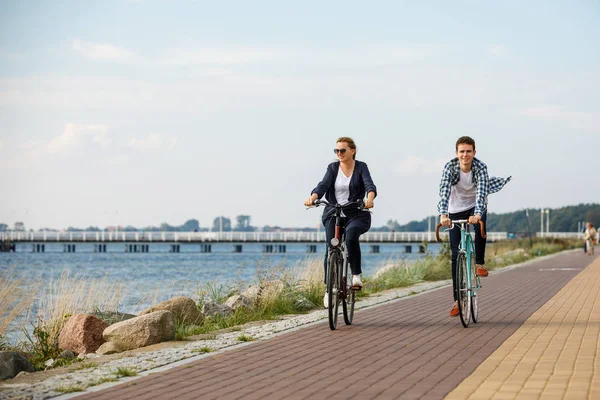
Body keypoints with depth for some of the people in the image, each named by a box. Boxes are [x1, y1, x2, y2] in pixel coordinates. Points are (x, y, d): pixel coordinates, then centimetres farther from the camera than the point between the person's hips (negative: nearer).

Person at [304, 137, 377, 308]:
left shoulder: (361, 167, 0)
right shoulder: (333, 168, 4)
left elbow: (369, 184, -17)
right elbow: (323, 185, -10)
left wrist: (370, 198, -40)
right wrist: (312, 197, -32)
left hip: (356, 214, -2)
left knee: (351, 237, -33)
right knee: (331, 249, -10)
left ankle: (356, 275, -19)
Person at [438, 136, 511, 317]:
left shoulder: (480, 167, -21)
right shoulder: (450, 167, -21)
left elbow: (481, 192, -34)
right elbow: (444, 192, -33)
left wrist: (477, 214, -51)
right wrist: (443, 215, -49)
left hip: (475, 207, 0)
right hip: (456, 211, 0)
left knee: (481, 223, -37)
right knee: (456, 255, -3)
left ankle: (480, 263, -18)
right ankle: (458, 300, 2)